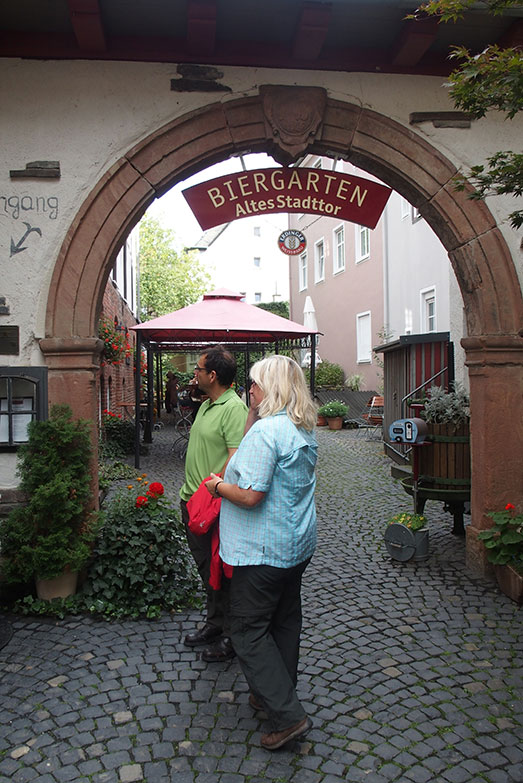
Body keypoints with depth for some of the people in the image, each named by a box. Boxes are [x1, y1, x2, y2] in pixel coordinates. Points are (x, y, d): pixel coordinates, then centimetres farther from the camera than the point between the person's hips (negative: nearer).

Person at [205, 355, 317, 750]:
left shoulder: (267, 430, -22)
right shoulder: (306, 430, 8)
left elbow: (250, 495, -27)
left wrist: (218, 486, -8)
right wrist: (231, 477, 20)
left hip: (263, 550, -9)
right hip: (299, 543, 9)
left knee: (249, 629, 2)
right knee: (285, 621, 19)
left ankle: (288, 715, 3)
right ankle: (276, 693, 35)